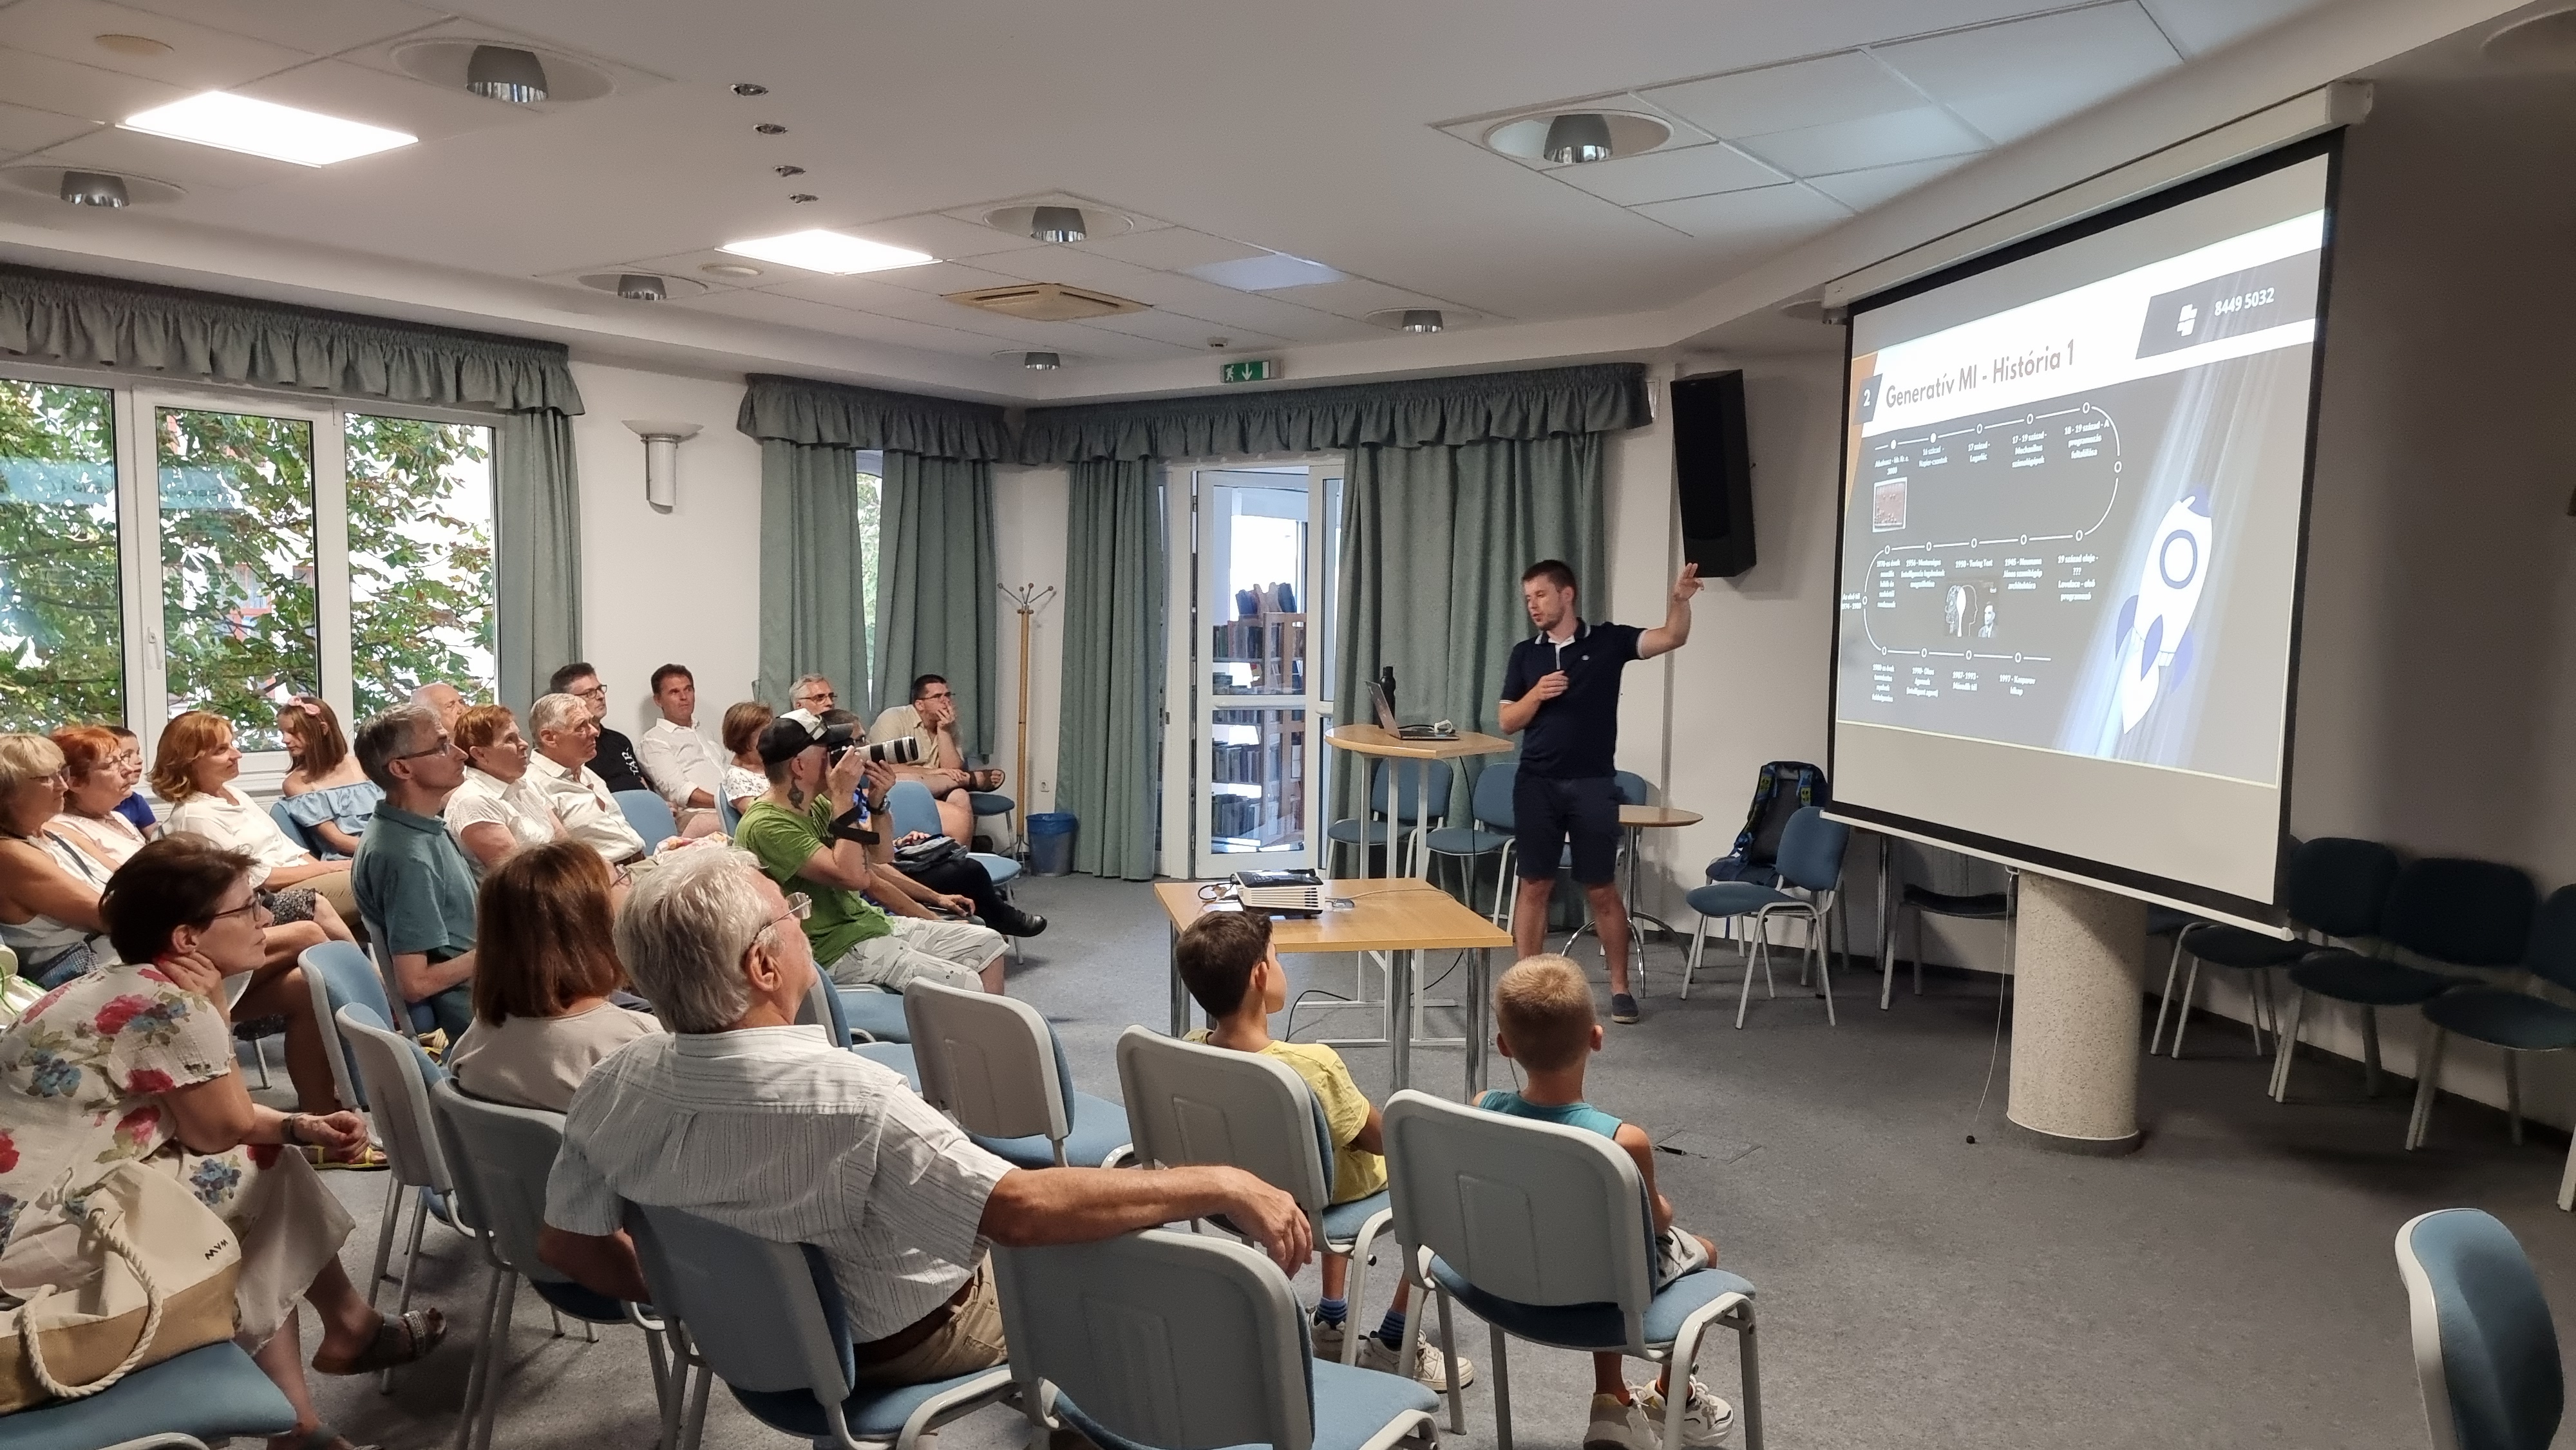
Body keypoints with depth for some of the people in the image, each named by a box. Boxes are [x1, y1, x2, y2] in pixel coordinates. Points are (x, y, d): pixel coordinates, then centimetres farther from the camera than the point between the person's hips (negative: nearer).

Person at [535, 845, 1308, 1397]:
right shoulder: (848, 1097, -40)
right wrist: (1225, 1184, -35)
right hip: (907, 1341, -6)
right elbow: (1026, 1212, -41)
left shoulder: (614, 1086, -18)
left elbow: (566, 1244, -5)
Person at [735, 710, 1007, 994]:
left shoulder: (817, 806, 8)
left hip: (872, 922, 9)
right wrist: (843, 799, -22)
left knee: (987, 943, 6)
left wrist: (876, 801, -2)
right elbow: (853, 877, -27)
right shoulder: (766, 826, -19)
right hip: (839, 950, -9)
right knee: (967, 987, -20)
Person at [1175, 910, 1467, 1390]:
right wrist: (1357, 1100, -1)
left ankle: (1332, 1319, 35)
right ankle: (1392, 1346, 19)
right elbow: (1378, 1138, -20)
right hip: (1314, 1199, -6)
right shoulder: (1312, 1065, -37)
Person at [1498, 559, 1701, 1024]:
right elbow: (1507, 723, 7)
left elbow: (1672, 638, -9)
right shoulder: (1525, 654, 8)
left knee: (1602, 890, 4)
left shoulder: (1607, 641, 1)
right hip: (1537, 785, 2)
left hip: (1593, 785, -2)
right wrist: (1536, 695, -12)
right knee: (1535, 886, 6)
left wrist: (1680, 599, -27)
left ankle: (1619, 987, 16)